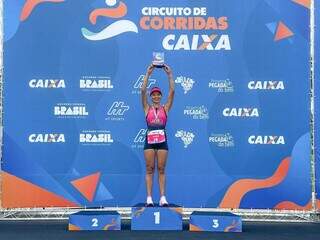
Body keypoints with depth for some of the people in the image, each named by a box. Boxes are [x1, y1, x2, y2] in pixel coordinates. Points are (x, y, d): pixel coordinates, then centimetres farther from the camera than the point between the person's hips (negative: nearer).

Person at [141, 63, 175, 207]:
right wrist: (148, 74, -6)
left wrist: (170, 75, -3)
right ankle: (149, 198, 0)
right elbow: (143, 90, -1)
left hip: (162, 141, 0)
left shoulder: (165, 108, 10)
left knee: (161, 169, 2)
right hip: (149, 140, 0)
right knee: (149, 169, 0)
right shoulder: (147, 108, 9)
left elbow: (172, 91, 2)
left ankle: (162, 197, 1)